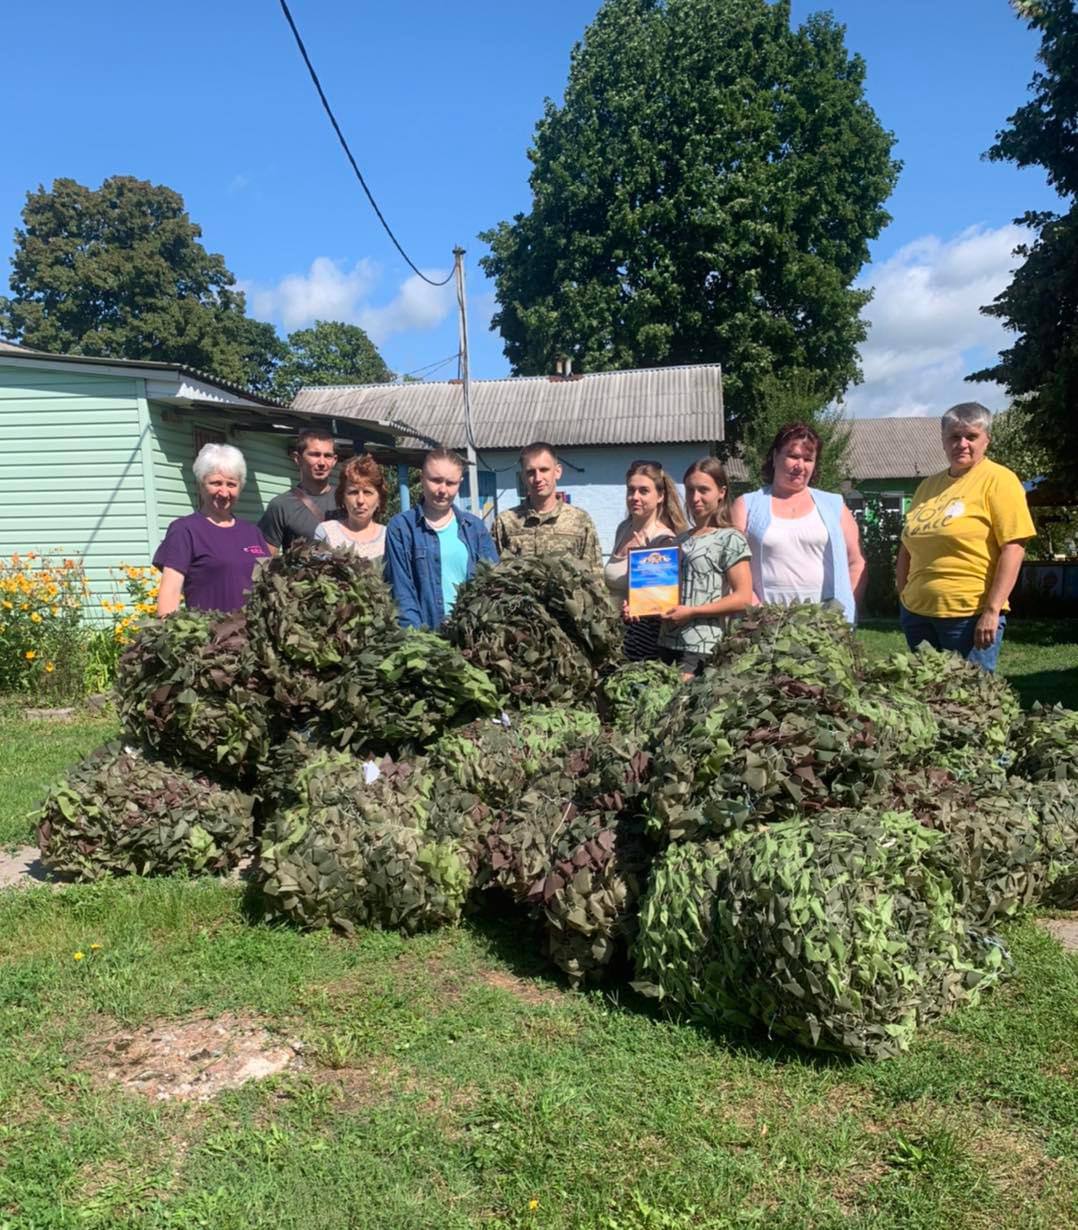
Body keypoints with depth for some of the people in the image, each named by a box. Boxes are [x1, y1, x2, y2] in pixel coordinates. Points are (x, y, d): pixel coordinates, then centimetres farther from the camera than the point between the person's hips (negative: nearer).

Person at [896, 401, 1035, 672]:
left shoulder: (998, 480, -5)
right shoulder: (929, 485, 13)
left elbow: (1013, 548, -12)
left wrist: (992, 610, -17)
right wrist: (902, 597, 11)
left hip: (970, 615, -6)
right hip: (917, 612, 6)